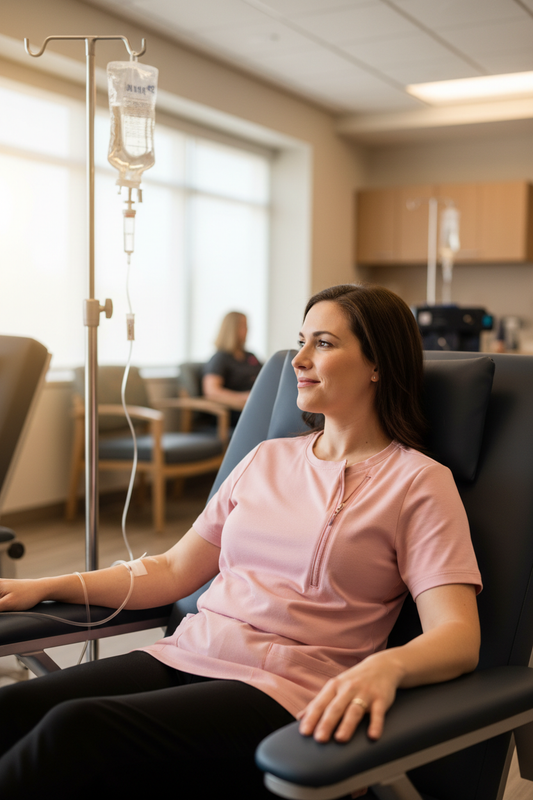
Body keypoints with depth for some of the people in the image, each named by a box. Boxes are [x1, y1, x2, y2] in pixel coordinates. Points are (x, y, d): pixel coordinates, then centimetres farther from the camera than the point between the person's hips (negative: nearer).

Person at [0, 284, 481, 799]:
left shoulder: (419, 482, 0)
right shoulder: (267, 459, 18)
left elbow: (459, 637, -10)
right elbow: (173, 572, 19)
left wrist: (385, 666, -33)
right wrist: (45, 587, 10)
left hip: (286, 693, -5)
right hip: (185, 656, 6)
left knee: (76, 727, -30)